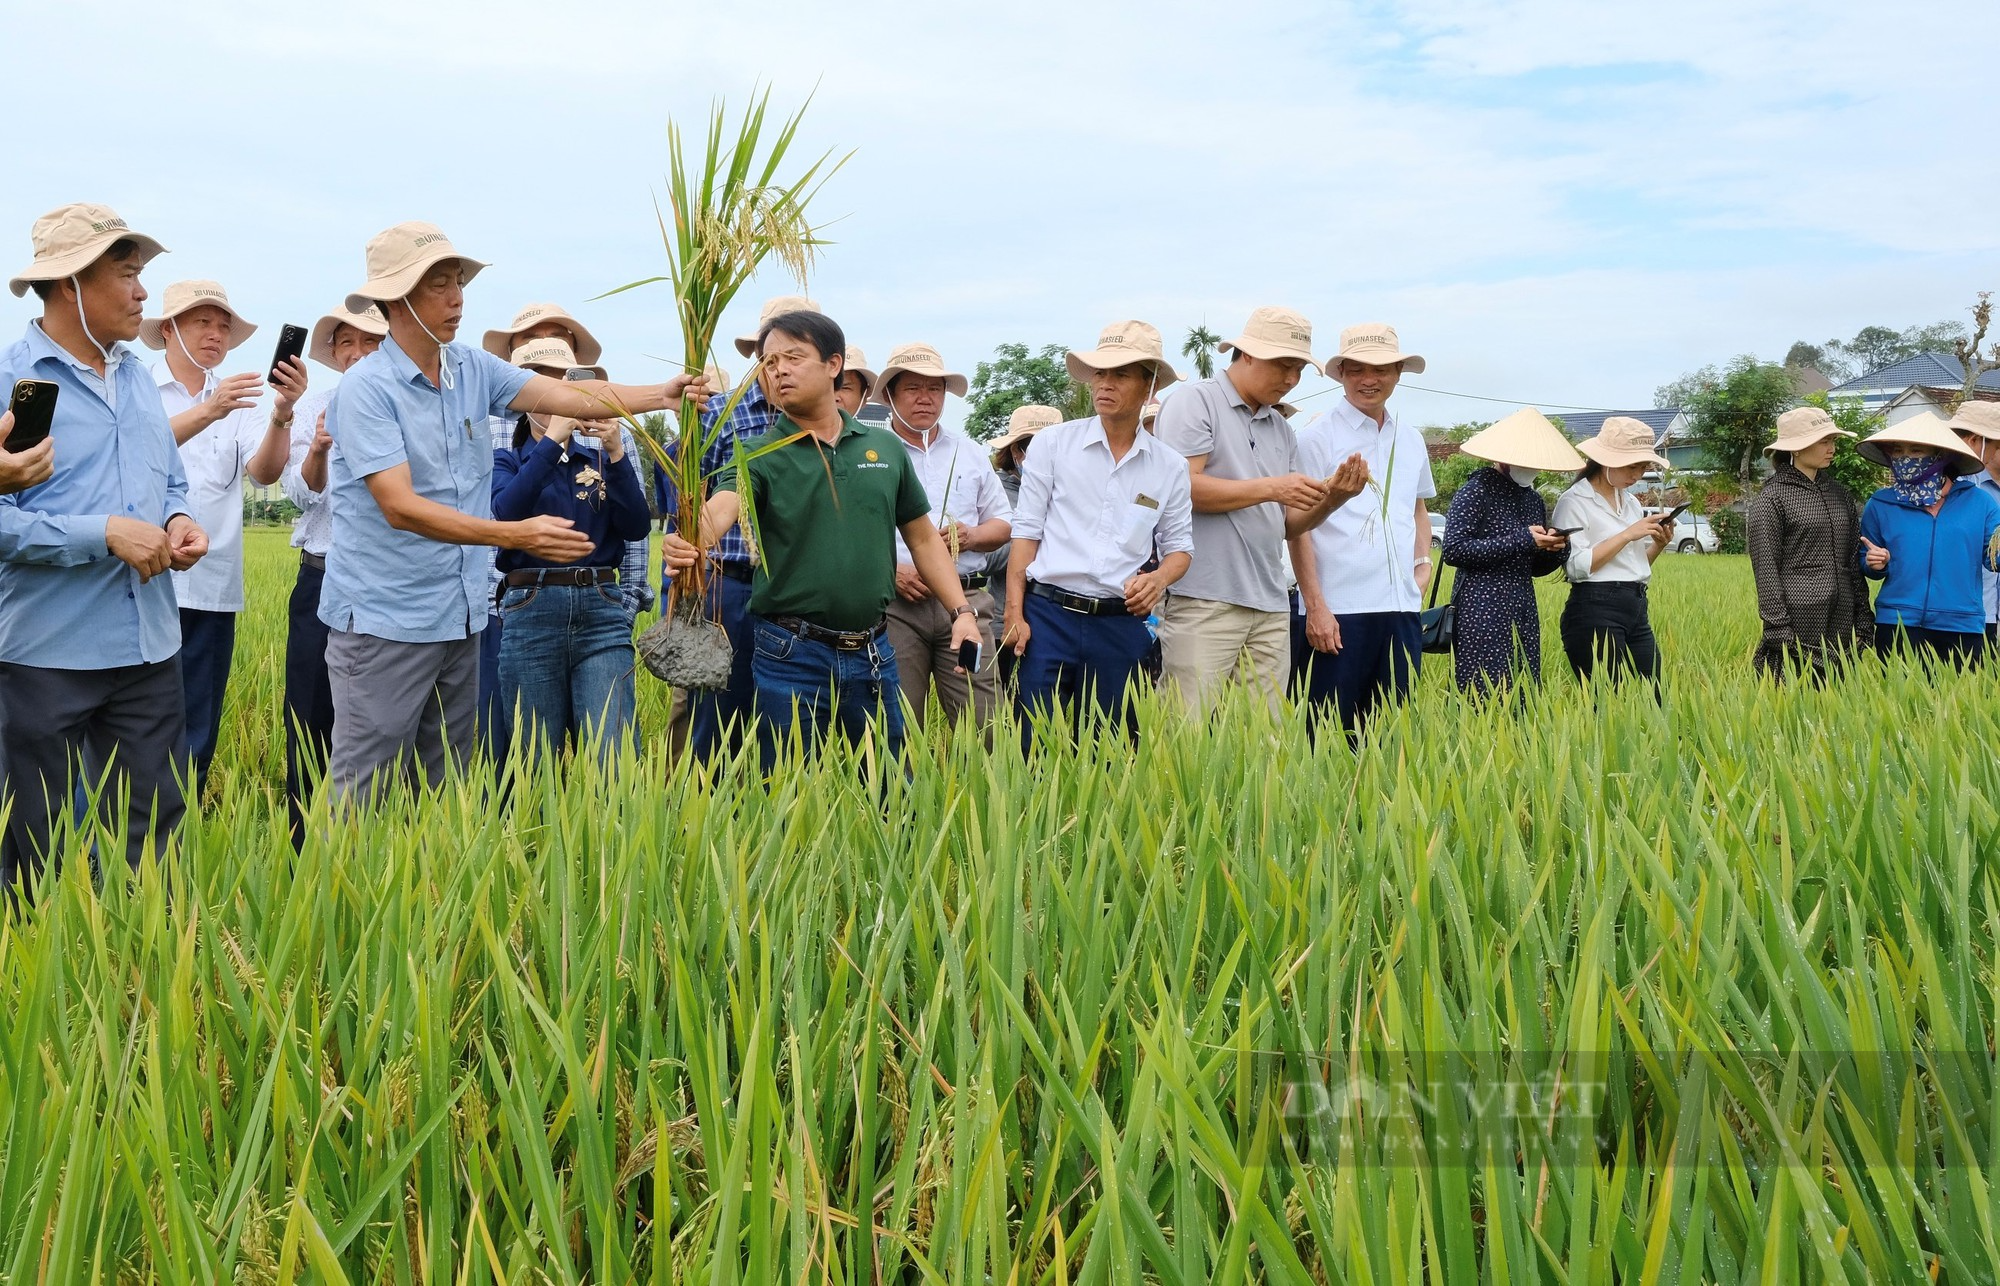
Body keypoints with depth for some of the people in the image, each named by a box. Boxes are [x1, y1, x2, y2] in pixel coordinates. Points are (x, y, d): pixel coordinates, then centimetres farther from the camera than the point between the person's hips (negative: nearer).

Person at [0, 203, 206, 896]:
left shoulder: (138, 376, 12)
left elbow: (172, 483, 21)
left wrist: (180, 521, -1)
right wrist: (105, 535, -19)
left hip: (149, 649, 6)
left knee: (154, 827, 10)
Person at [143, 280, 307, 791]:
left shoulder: (238, 403, 11)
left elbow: (264, 472, -4)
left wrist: (282, 414, -23)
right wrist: (207, 413, -30)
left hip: (213, 590, 3)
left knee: (197, 739, 8)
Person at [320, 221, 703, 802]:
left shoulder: (473, 369, 5)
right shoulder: (367, 387, -14)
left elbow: (570, 395, -5)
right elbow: (400, 507, -22)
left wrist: (663, 394, -22)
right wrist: (515, 535, -30)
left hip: (459, 616, 6)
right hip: (384, 620, -6)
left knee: (446, 792, 14)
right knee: (364, 797, 0)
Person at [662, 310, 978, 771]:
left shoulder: (886, 448, 8)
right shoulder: (760, 457, -2)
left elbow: (922, 537, 14)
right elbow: (720, 509, -21)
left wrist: (961, 611, 4)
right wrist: (689, 540, -43)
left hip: (872, 652, 3)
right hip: (791, 654, -3)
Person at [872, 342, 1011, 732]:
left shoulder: (969, 452, 18)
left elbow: (1003, 523, 21)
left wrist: (973, 535, -1)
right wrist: (889, 570, -15)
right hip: (895, 604, -3)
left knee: (983, 725, -5)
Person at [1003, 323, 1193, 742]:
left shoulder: (1170, 467, 9)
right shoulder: (1052, 444, 4)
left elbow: (1179, 546, 14)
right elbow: (1026, 533, 3)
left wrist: (1159, 578, -9)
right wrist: (1014, 612, -5)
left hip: (1121, 625, 2)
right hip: (1049, 614, -2)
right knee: (1035, 744, -6)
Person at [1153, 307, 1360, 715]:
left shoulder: (1283, 430, 21)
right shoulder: (1194, 403, 0)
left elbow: (1288, 526, 20)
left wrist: (1332, 499, 0)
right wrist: (1269, 488, -14)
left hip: (1271, 608, 7)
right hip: (1205, 602, -7)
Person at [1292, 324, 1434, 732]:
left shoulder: (1411, 441, 15)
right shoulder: (1317, 437, -3)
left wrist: (1423, 563, 13)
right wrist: (1315, 606, -11)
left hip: (1402, 610, 6)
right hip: (1336, 611, -5)